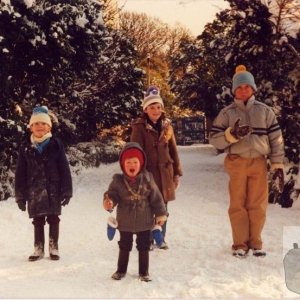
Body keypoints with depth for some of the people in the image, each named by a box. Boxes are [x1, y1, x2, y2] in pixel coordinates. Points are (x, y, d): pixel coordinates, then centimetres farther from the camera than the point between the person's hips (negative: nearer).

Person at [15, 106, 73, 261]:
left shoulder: (56, 144, -4)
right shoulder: (26, 146, 1)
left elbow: (64, 169, -4)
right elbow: (20, 173, 3)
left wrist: (67, 190, -7)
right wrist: (20, 195, 0)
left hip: (53, 191, -1)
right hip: (34, 192, 1)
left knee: (53, 220, 8)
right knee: (37, 221, 10)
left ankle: (53, 248, 19)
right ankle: (39, 249, 22)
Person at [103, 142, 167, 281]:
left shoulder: (147, 179, -10)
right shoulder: (118, 181, -11)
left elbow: (156, 198, -5)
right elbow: (112, 194, -8)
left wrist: (161, 213, -3)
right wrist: (109, 203, -31)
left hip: (144, 222, 0)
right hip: (125, 222, 0)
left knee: (144, 247, 12)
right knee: (124, 247, 16)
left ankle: (144, 272, 27)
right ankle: (121, 270, 32)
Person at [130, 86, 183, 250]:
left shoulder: (167, 125, 7)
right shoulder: (139, 127, -7)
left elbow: (173, 150, 11)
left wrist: (177, 172, 9)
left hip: (165, 172, 4)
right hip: (147, 172, -4)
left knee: (163, 207, 10)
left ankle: (161, 238, 22)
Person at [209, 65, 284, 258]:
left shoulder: (265, 111, 7)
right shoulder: (227, 113, 4)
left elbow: (276, 139, 7)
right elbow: (214, 139, 0)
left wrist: (278, 165, 2)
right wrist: (232, 134, -19)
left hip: (259, 162, 1)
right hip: (237, 163, -1)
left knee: (258, 204, 2)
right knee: (238, 204, 4)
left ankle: (256, 243, 14)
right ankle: (240, 244, 12)